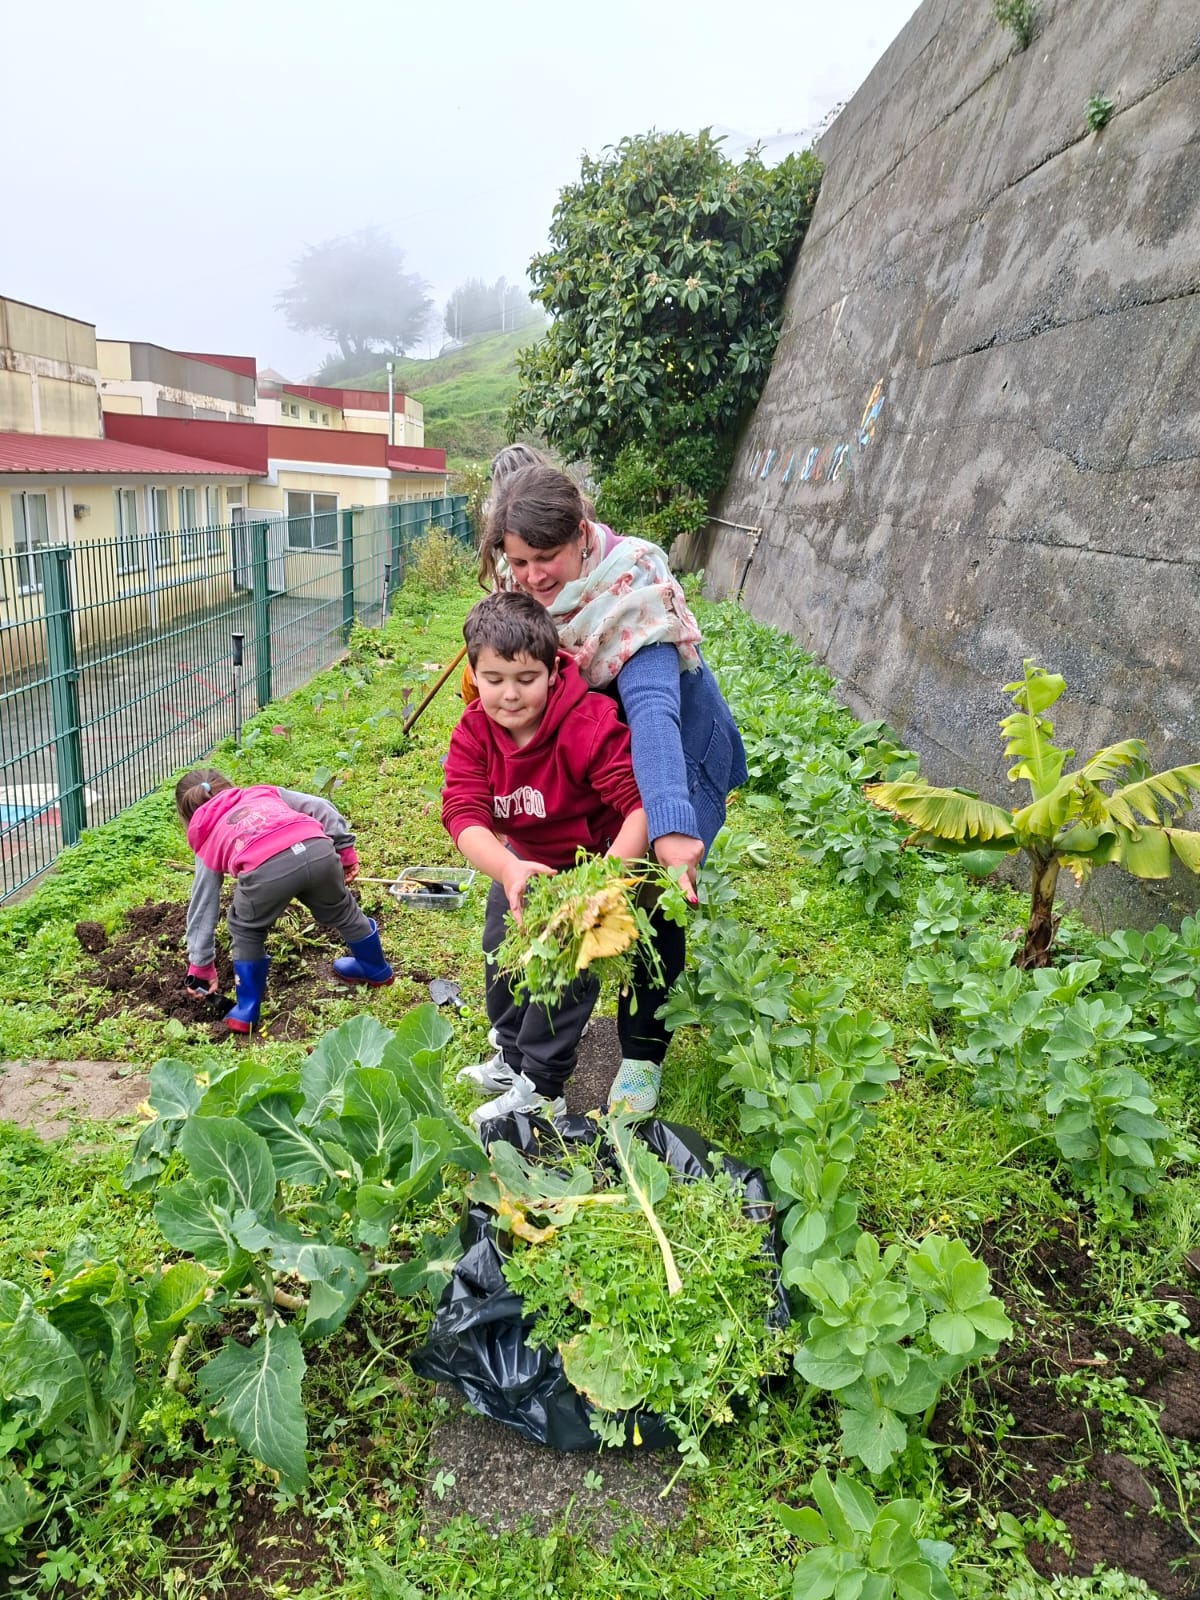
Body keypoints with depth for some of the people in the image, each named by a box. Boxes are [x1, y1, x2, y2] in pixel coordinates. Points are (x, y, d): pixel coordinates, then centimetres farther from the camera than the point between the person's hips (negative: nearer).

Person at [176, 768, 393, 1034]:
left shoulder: (207, 842, 34)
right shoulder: (263, 792, 38)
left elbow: (202, 907, 37)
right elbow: (320, 807, 24)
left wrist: (200, 966, 44)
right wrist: (344, 849, 27)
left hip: (265, 870, -2)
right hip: (317, 850, 3)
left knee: (246, 933, 30)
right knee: (342, 911, 33)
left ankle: (245, 1012, 36)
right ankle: (375, 969, 54)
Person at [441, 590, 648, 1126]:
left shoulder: (589, 726, -34)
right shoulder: (474, 731, -19)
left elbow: (644, 802, -38)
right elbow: (464, 813, -31)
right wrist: (507, 870, -52)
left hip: (594, 859, -6)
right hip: (522, 860, 6)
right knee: (502, 947, 14)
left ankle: (540, 1086, 4)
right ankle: (511, 1056, 37)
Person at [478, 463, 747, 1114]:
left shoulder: (632, 591, -37)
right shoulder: (517, 582, -18)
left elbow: (652, 709, -50)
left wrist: (670, 825, -62)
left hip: (672, 752, -5)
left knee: (652, 896, -5)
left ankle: (642, 1055, 13)